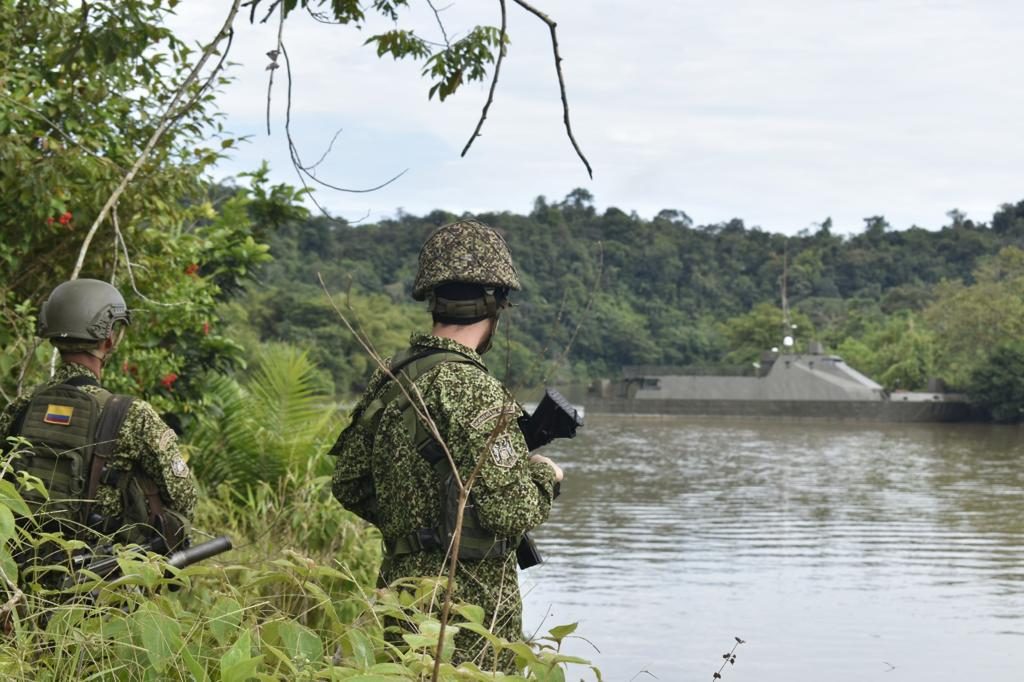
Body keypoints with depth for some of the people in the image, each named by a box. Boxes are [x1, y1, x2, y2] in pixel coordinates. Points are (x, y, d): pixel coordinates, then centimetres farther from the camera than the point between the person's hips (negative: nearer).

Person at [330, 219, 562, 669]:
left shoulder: (388, 379, 6)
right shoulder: (472, 389, -19)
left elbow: (349, 485, 14)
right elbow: (511, 510, -23)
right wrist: (543, 475, -4)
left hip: (402, 582, 8)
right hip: (472, 598, -8)